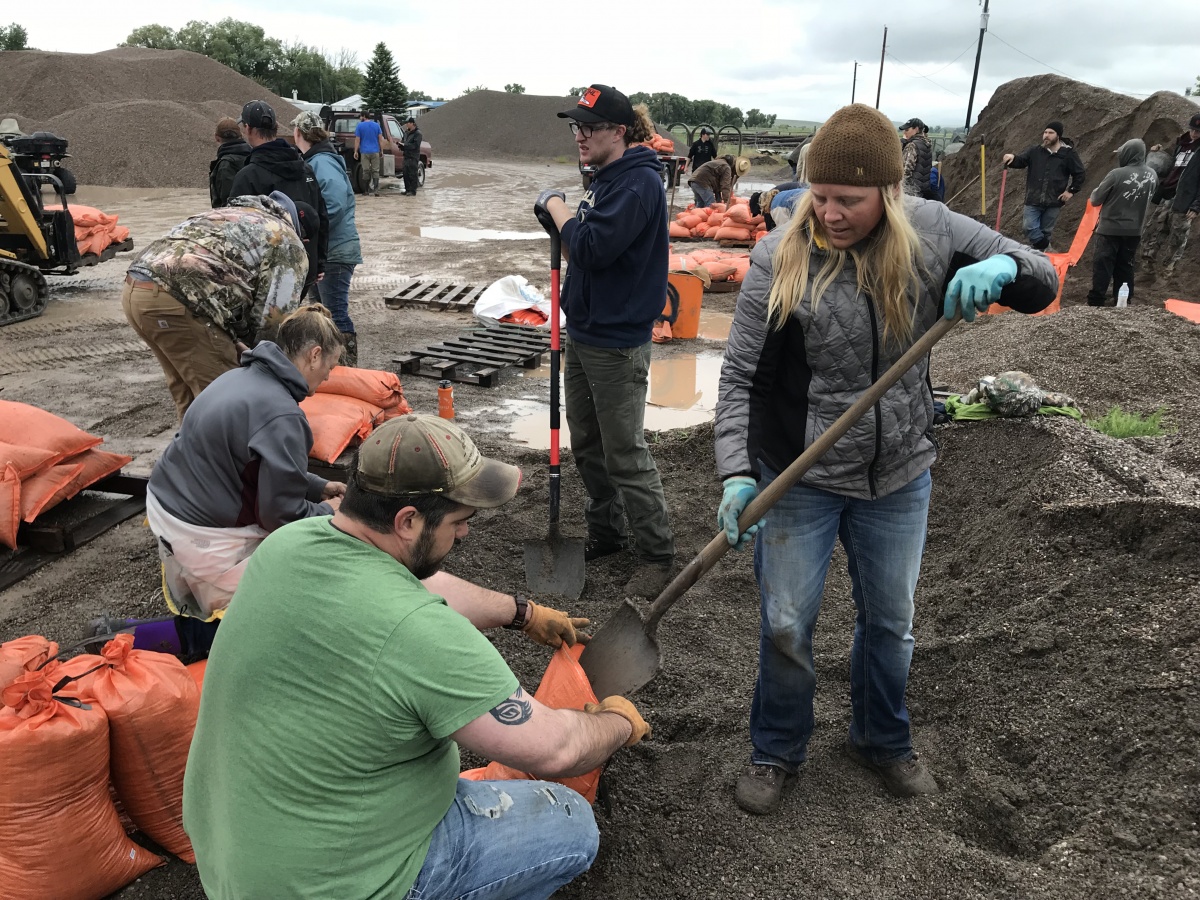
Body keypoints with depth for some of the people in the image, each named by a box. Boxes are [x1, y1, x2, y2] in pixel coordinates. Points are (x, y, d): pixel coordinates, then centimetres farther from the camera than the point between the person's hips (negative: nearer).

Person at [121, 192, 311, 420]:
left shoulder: (229, 214, 35)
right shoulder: (288, 242, 11)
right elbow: (273, 317, 2)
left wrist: (236, 344, 26)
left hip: (134, 289, 9)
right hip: (175, 301, -9)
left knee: (187, 391, 22)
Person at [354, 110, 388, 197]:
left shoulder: (360, 126, -1)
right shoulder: (376, 125, 6)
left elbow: (357, 140, -3)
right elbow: (381, 139, 4)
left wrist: (356, 151, 2)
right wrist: (381, 151, 9)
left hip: (364, 152, -1)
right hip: (375, 152, 2)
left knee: (366, 171, 3)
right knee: (375, 171, 3)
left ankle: (366, 191, 6)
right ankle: (375, 191, -6)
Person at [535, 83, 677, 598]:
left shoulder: (639, 182, -17)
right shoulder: (606, 178, 13)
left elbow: (593, 247, -26)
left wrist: (556, 207, -11)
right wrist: (557, 215, 0)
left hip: (617, 341, -10)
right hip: (583, 332, 10)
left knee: (624, 454, -2)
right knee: (586, 444, 18)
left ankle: (657, 555, 13)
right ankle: (605, 533, 34)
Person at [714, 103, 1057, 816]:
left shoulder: (930, 233, -9)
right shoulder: (779, 260, -16)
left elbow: (1043, 283, -1)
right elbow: (742, 378, -13)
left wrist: (1004, 267, -26)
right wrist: (737, 473, -26)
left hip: (900, 477, 3)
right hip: (799, 481, -2)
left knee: (891, 619, 20)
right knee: (787, 627, 8)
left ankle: (884, 740, 48)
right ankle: (777, 752, 36)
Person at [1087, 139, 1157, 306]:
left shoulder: (1117, 174, -18)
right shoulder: (1152, 175, 2)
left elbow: (1095, 199, -8)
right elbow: (1148, 199, 17)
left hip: (1110, 229, -5)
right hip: (1134, 230, 5)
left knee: (1102, 266, 0)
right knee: (1125, 266, 13)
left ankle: (1096, 302, -1)